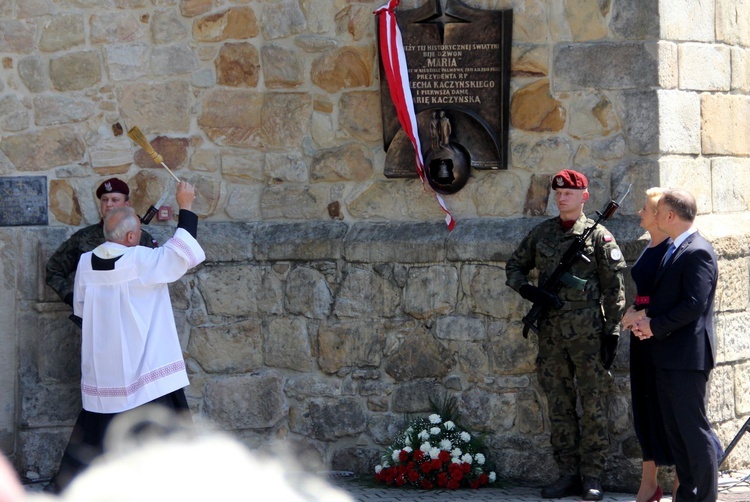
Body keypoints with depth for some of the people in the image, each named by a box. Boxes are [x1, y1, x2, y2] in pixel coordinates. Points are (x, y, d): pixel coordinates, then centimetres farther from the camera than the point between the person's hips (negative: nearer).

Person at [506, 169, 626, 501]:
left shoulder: (598, 236, -1)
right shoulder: (541, 233, 10)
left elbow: (614, 289, -2)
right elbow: (514, 267, 18)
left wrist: (612, 332, -8)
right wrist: (530, 291, -3)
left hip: (589, 333, -4)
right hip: (551, 333, 4)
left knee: (593, 405, -2)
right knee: (559, 406, 7)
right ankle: (568, 474, 14)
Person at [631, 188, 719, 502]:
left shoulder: (698, 252, -14)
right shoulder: (674, 250, 16)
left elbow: (694, 305, -22)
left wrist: (656, 326, -14)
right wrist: (647, 322, 2)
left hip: (687, 358, -10)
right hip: (667, 358, 10)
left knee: (694, 431, -6)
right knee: (675, 430, 13)